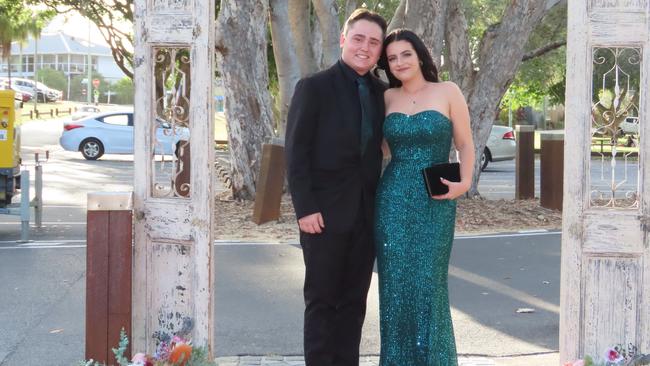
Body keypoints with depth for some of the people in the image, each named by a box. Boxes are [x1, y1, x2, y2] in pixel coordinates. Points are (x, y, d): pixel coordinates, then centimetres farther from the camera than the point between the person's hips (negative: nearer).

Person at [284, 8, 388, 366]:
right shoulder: (313, 87, -5)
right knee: (321, 300, 4)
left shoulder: (381, 92, 9)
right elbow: (295, 152, -9)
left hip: (365, 213, 5)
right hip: (325, 212, -5)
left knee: (354, 300, 10)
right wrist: (304, 208, -15)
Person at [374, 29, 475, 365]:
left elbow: (465, 145, 1)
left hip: (435, 203, -3)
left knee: (428, 282, -1)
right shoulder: (387, 98, 9)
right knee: (395, 281, 4)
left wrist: (465, 182, -14)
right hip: (393, 200, 3)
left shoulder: (447, 92, 1)